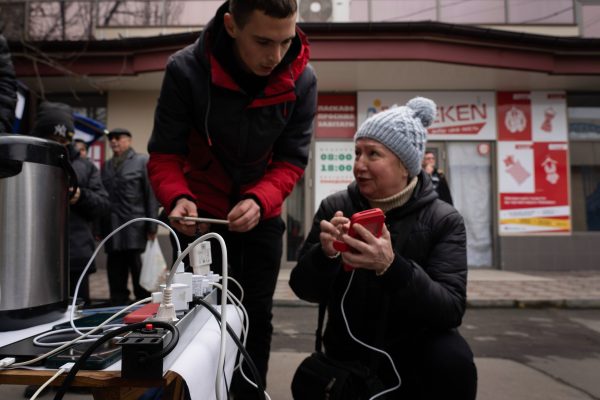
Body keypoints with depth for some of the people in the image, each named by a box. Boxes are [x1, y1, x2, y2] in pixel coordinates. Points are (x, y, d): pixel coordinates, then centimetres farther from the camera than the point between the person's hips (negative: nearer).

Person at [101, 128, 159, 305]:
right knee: (116, 281, 8)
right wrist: (99, 229, 7)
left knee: (140, 278, -1)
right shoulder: (106, 166, 19)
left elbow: (151, 195, -4)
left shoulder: (142, 161, 4)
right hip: (112, 231, 5)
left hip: (136, 231, -5)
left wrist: (152, 227, -11)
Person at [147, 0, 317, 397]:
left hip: (262, 215, 2)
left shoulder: (303, 80, -16)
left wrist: (259, 201, -30)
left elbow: (292, 160, -11)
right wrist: (178, 198, -34)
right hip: (203, 214, -1)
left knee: (257, 316, 6)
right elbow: (164, 155, -14)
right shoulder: (186, 70, -22)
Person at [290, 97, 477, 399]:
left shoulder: (443, 220, -12)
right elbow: (305, 290, -8)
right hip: (348, 355, 3)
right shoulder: (334, 207, -7)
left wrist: (391, 266, -40)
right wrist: (325, 253, -30)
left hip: (413, 349, -2)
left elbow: (451, 309, -23)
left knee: (452, 359, -30)